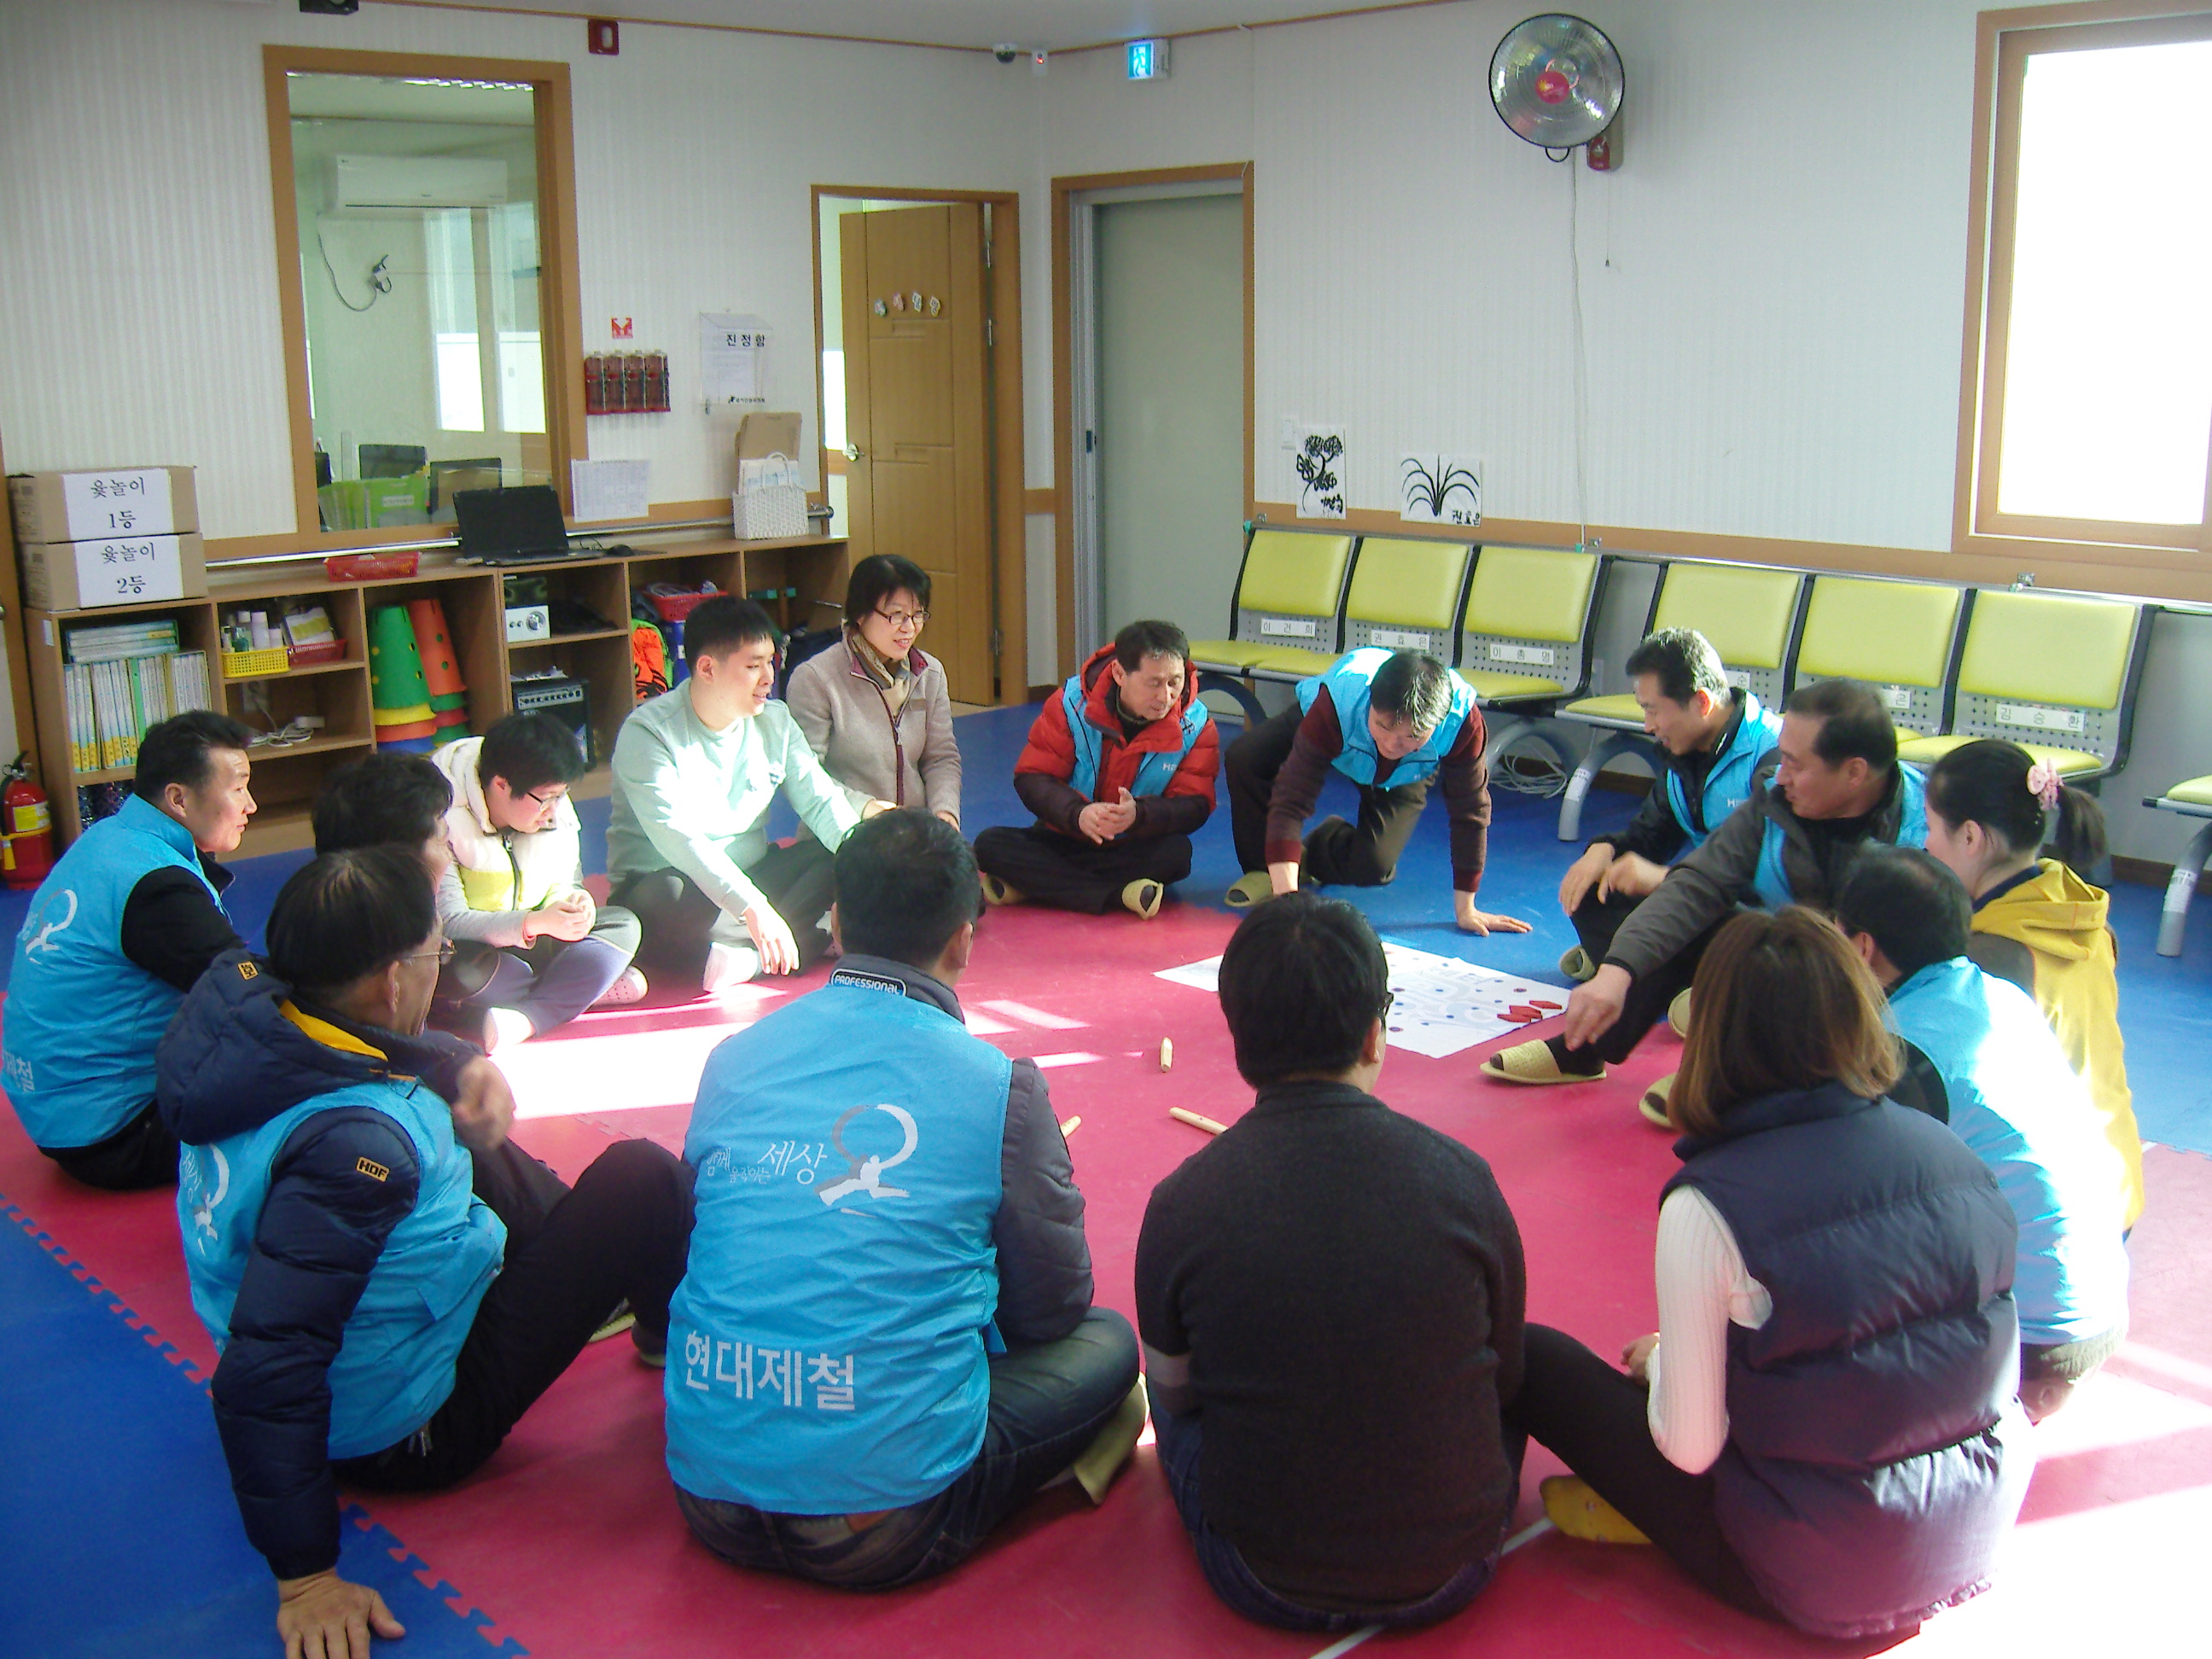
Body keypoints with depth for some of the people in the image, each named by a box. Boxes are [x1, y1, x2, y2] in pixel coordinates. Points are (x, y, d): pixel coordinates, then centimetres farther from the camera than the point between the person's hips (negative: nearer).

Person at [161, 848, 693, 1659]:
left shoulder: (248, 1010, -11)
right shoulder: (350, 1143, -37)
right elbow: (264, 1376, -38)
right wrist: (306, 1577, -32)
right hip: (402, 1437, -9)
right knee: (639, 1175, -10)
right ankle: (676, 1343, 19)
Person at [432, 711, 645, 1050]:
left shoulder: (556, 811, -2)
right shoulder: (446, 821, -22)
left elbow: (566, 884, 8)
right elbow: (448, 921, -26)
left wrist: (573, 901, -19)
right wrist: (535, 923, -36)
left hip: (529, 944, 6)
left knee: (624, 924, -14)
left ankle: (525, 1019, -31)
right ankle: (586, 986, -16)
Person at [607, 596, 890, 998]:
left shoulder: (775, 720, 5)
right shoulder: (649, 732, -16)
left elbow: (821, 800, 0)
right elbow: (676, 836, -28)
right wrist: (751, 907, -40)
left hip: (751, 875, 6)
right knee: (661, 899, -40)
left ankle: (746, 959, -32)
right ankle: (817, 936, -27)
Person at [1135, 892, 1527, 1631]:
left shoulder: (1181, 1204, -16)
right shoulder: (1463, 1181, -15)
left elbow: (1173, 1394, 3)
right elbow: (1507, 1378, 3)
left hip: (1265, 1587, -1)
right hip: (1451, 1578, 1)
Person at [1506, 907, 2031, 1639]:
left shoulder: (1708, 1207, -21)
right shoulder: (1949, 1152, -6)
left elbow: (1690, 1448, -15)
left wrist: (1656, 1360, 7)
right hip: (1977, 1542, 6)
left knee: (1534, 1357, 5)